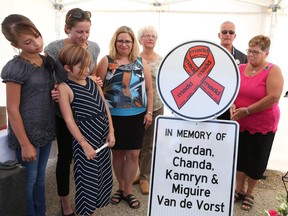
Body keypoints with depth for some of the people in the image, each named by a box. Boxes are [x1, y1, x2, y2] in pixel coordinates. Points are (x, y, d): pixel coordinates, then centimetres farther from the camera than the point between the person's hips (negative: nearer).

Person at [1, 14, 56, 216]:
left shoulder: (47, 62, 4)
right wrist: (25, 144, -15)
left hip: (46, 131, 7)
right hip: (28, 134, -6)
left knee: (40, 178, 21)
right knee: (28, 182, 11)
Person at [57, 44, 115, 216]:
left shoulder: (93, 81, 6)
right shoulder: (64, 88, -11)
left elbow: (105, 107, 9)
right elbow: (69, 119, -13)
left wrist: (111, 131, 4)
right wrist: (84, 144, -14)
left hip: (103, 135, 7)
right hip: (86, 137, -7)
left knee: (102, 174, 18)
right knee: (87, 177, 6)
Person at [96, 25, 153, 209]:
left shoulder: (141, 62, 6)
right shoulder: (106, 61, -1)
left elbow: (149, 89, 8)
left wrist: (149, 112, 2)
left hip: (137, 116, 2)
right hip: (114, 116, -1)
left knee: (133, 154, 6)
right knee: (117, 153, 13)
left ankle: (128, 191, 25)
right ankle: (121, 187, 33)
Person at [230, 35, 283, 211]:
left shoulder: (273, 71, -11)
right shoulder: (241, 68, 3)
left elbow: (273, 97, -21)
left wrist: (246, 110, -22)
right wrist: (232, 105, -13)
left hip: (263, 125, -4)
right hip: (240, 123, 4)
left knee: (256, 161, 10)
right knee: (240, 157, 14)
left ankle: (250, 193, 31)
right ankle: (239, 190, 33)